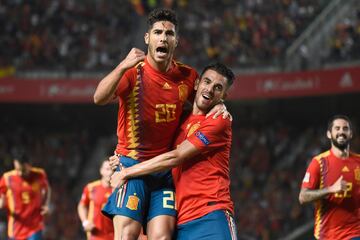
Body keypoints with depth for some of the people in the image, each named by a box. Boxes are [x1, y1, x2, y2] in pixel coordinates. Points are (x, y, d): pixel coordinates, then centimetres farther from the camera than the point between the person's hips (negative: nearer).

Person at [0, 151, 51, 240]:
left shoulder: (40, 175, -5)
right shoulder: (7, 178, -8)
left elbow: (47, 189, 16)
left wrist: (46, 205, 0)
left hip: (35, 227, -1)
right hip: (16, 228, 1)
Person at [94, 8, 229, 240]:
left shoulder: (187, 75, 5)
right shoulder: (133, 70, -6)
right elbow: (99, 98, -21)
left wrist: (219, 106, -1)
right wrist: (122, 67, -36)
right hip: (131, 164, -3)